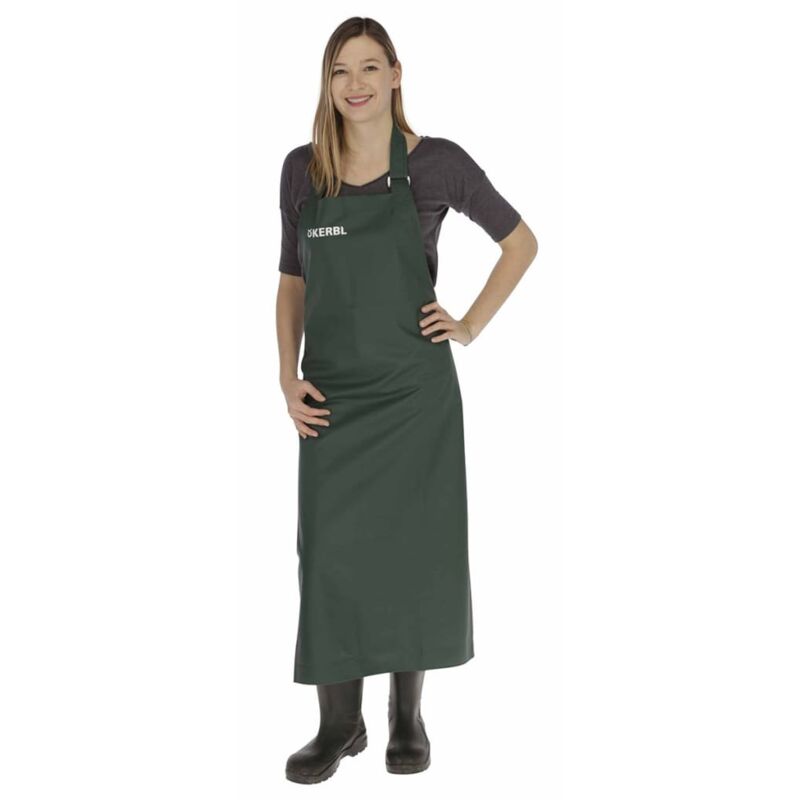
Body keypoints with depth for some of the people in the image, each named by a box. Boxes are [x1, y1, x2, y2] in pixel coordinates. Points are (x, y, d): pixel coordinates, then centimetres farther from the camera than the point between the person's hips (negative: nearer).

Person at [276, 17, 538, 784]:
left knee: (415, 547, 6)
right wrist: (288, 378, 0)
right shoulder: (302, 169, 4)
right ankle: (338, 722, 19)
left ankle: (407, 716, 23)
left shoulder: (436, 163, -4)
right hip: (333, 395, 2)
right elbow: (292, 282, 11)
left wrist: (472, 325, -1)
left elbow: (521, 242, 6)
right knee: (330, 552, 4)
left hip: (415, 390, -2)